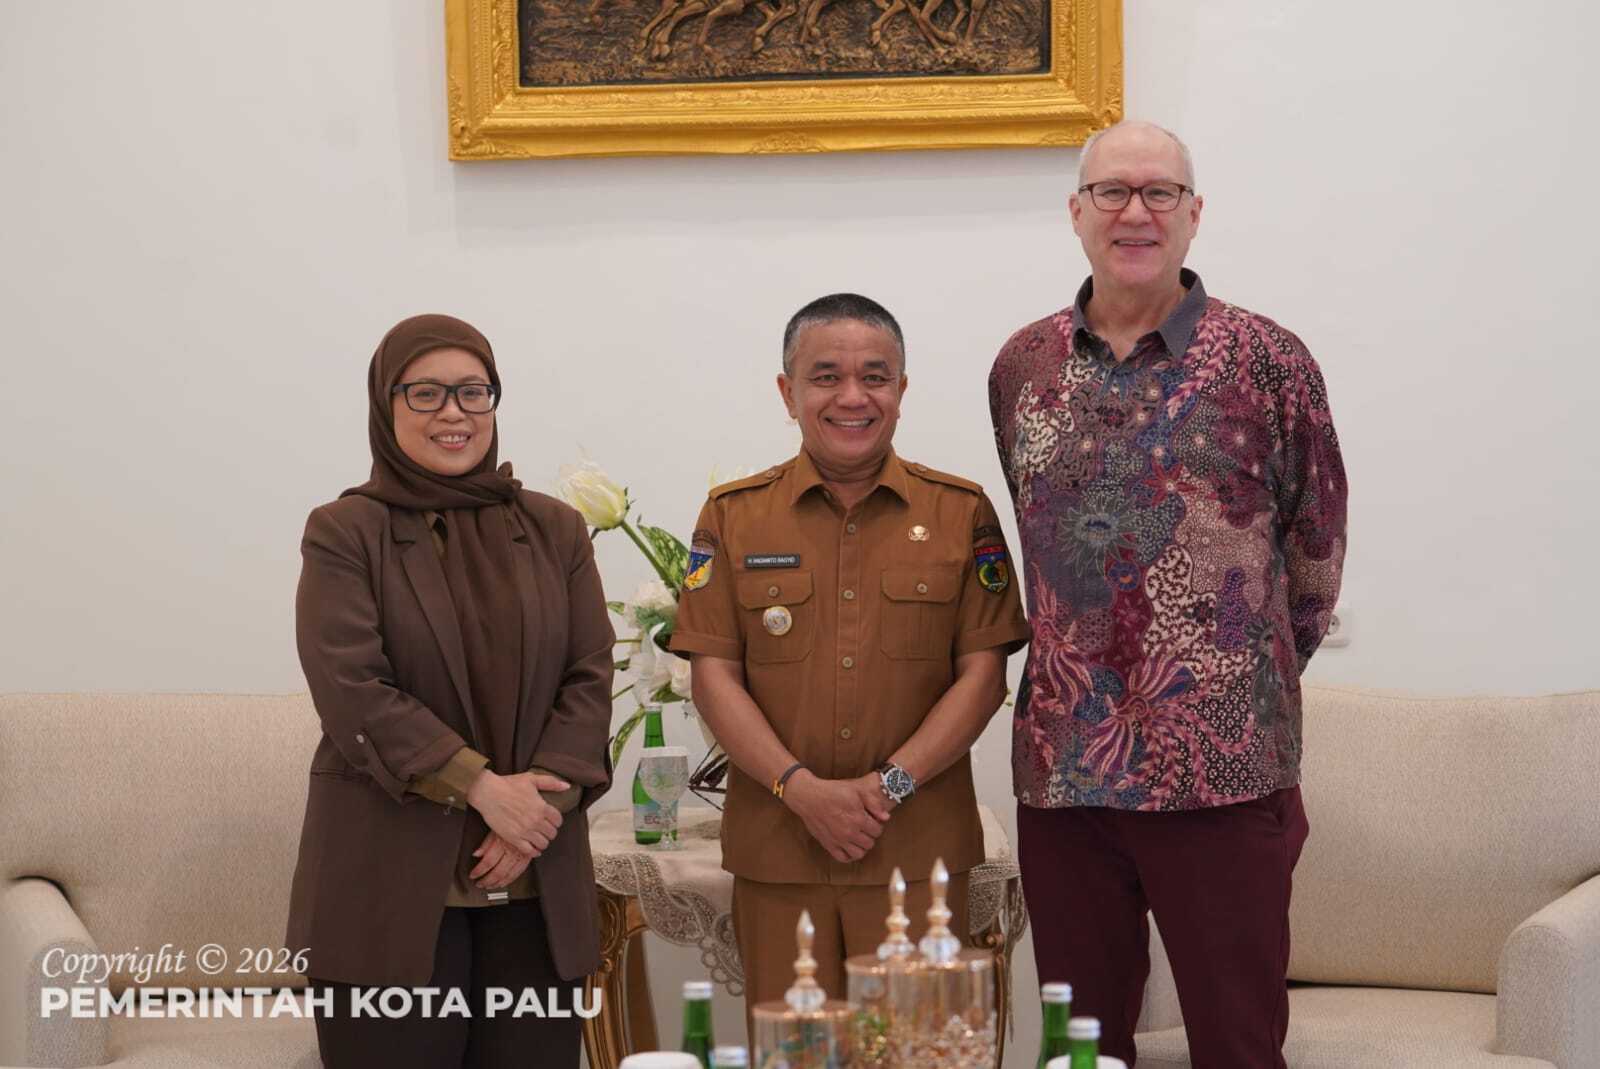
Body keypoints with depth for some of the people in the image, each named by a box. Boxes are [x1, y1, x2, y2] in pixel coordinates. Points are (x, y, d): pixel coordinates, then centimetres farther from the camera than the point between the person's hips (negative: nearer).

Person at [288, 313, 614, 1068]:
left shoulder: (554, 530, 13)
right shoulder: (345, 533, 2)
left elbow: (590, 678, 6)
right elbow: (352, 689, -9)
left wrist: (545, 797, -10)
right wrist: (482, 786, -16)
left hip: (536, 885, 3)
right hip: (390, 887, -3)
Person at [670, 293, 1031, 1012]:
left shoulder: (962, 513, 6)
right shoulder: (733, 517, 7)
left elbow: (983, 673, 1)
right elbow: (714, 676, 2)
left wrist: (893, 783, -11)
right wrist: (802, 789, -11)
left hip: (920, 851, 0)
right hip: (776, 853, 1)